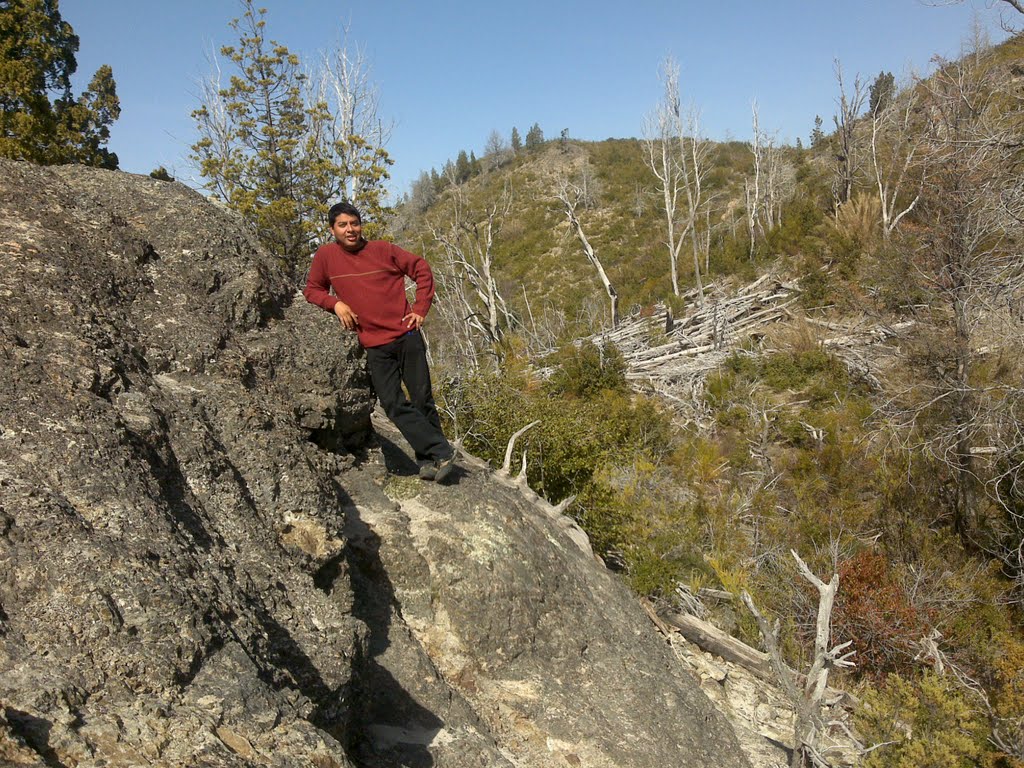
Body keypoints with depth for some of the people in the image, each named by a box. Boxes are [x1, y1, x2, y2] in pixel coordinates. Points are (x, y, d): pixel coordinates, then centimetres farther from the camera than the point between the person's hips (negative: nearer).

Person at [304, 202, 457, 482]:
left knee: (422, 399, 2)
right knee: (393, 404, -8)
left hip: (407, 336, -1)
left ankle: (428, 459, 15)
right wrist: (335, 303, -7)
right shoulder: (325, 256, 3)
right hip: (375, 346, 1)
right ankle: (441, 452, -1)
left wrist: (420, 309, 0)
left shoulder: (381, 249, 0)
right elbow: (312, 290, 12)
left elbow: (421, 268, 6)